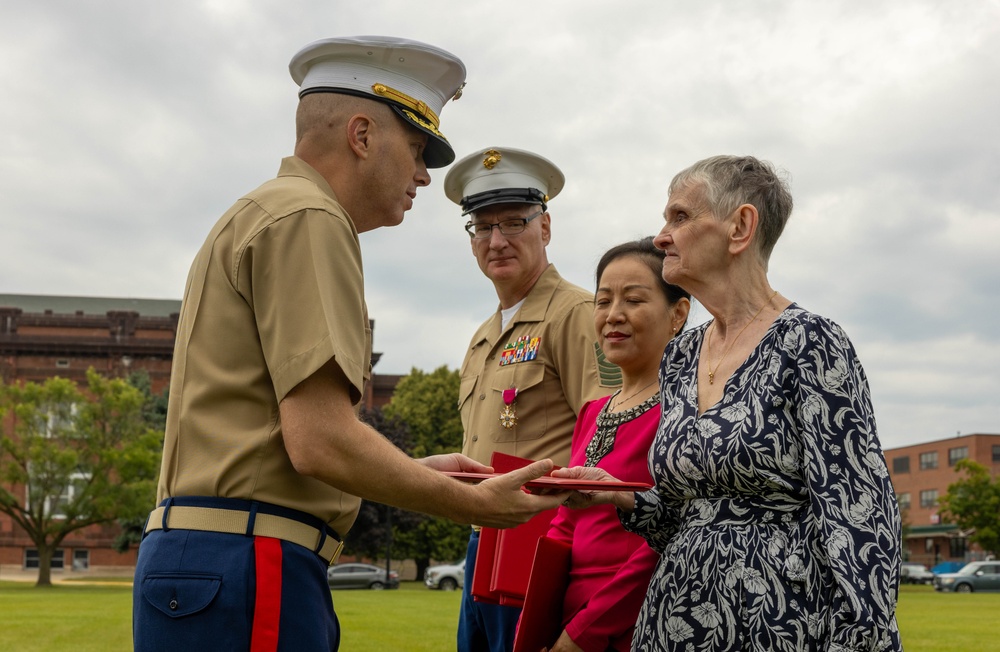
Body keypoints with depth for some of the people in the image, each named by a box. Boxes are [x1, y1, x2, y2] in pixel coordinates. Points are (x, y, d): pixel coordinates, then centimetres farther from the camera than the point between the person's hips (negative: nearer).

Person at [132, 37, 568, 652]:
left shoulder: (256, 218, 21)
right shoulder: (308, 217, -10)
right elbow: (321, 441, -19)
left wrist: (415, 471, 21)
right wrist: (475, 504, -7)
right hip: (246, 564, -10)